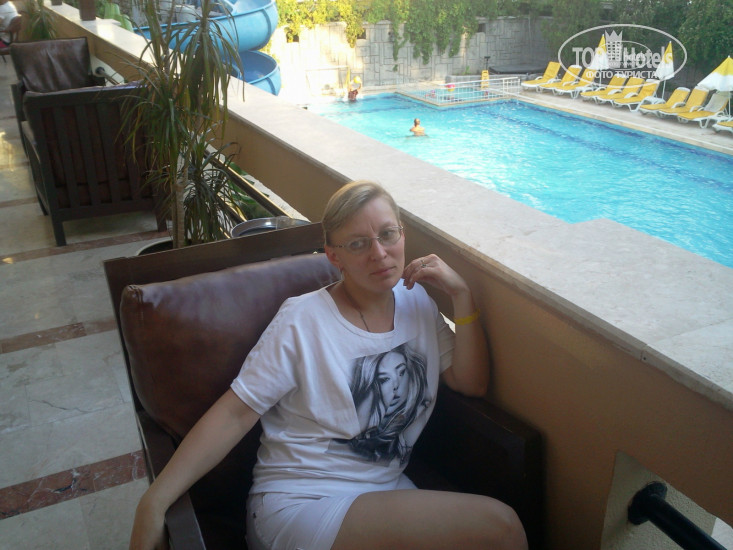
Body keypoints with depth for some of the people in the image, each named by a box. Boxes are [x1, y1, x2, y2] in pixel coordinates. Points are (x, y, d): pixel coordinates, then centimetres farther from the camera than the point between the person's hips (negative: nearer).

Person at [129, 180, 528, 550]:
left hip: (387, 489, 6)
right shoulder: (302, 320, -11)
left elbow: (472, 383, 4)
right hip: (299, 504, -6)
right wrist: (154, 501, -22)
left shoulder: (417, 301, 7)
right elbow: (235, 412, -13)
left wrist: (461, 295, -6)